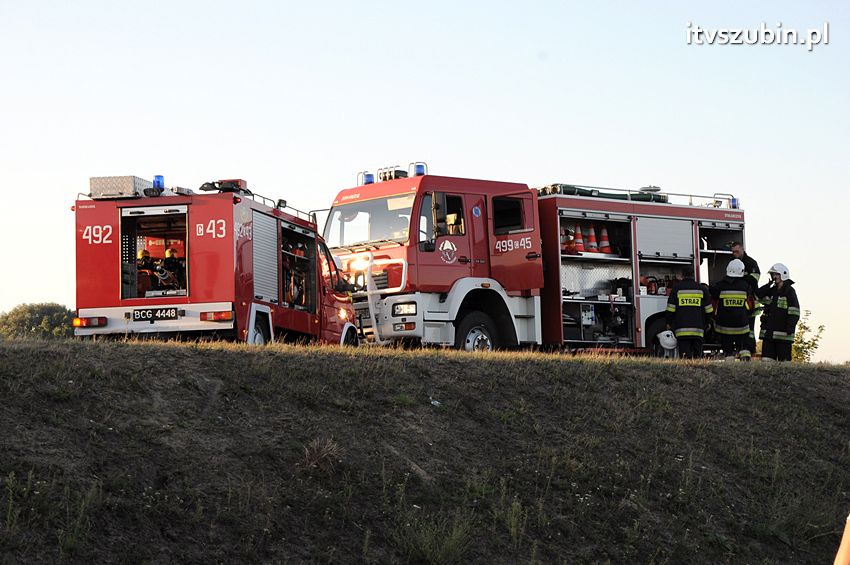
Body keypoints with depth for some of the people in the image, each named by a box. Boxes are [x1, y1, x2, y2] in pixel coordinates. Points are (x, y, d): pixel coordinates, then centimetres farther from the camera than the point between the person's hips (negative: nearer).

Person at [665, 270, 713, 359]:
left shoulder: (677, 288, 2)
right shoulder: (701, 289, 9)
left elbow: (671, 309, 3)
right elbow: (709, 309, 12)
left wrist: (669, 323, 14)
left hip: (682, 329, -2)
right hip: (698, 329, 2)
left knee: (684, 355, -5)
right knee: (697, 354, 7)